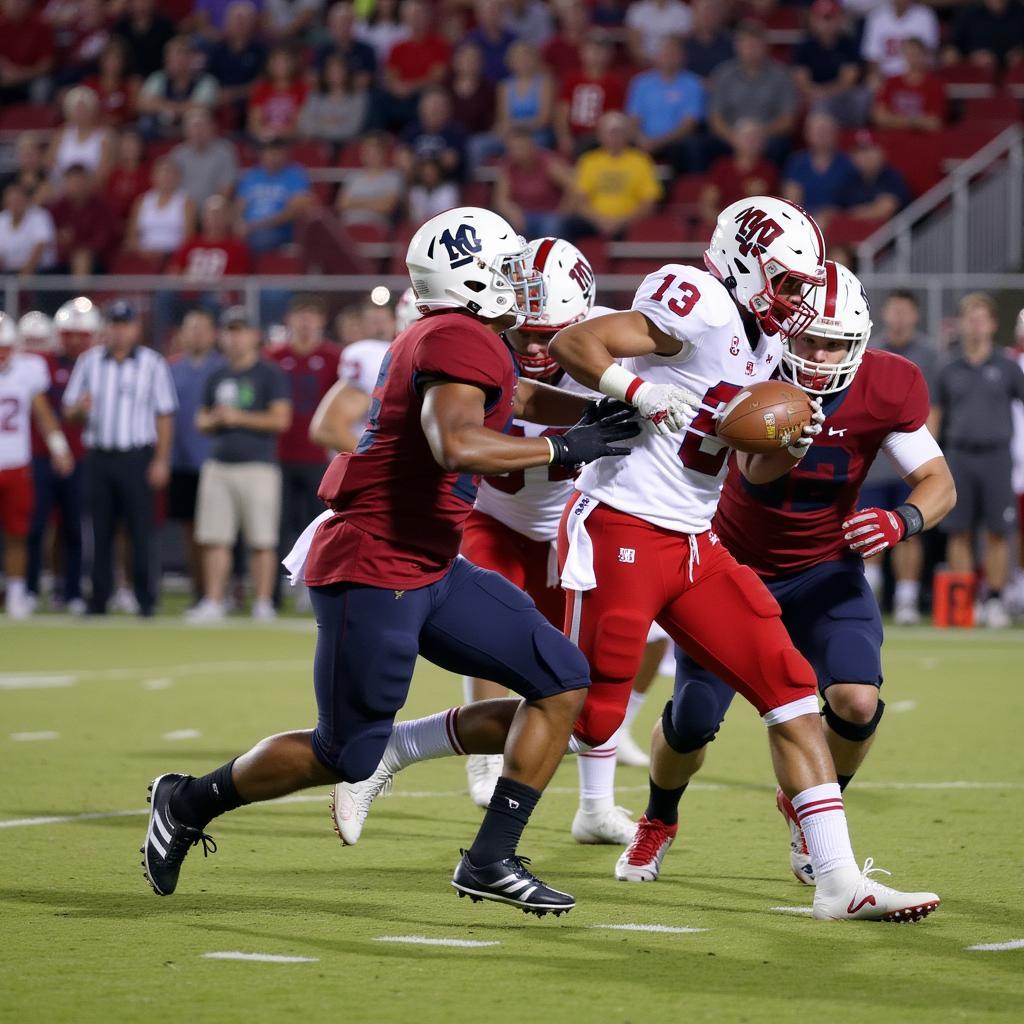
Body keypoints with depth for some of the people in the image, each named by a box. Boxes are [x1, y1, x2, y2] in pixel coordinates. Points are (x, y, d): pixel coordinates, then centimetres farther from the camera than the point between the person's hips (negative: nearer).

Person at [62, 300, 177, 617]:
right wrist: (79, 407, -13)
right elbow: (69, 409, 12)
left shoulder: (152, 363, 2)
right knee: (100, 529, 4)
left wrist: (161, 461, -6)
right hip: (98, 457, 3)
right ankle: (99, 599, 10)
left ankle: (146, 599, 2)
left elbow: (164, 415, 1)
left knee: (141, 528, -4)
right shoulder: (89, 361, 10)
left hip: (136, 457, -3)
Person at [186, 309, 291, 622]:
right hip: (218, 465, 5)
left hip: (258, 465, -5)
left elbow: (280, 419, -9)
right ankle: (213, 602, 6)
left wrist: (239, 417, -12)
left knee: (262, 541, -5)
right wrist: (214, 420, -1)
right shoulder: (217, 376, 17)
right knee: (214, 539, 2)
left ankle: (263, 604, 0)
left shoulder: (269, 374, 0)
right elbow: (201, 421, 21)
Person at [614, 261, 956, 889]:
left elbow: (939, 482, -13)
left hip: (824, 566, 1)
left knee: (857, 701, -20)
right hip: (737, 562, -1)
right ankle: (659, 823, 32)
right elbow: (755, 475, -36)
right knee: (692, 719, -2)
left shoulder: (886, 388, -19)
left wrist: (902, 521, -35)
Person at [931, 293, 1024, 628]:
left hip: (995, 458, -2)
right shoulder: (948, 371, 10)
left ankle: (995, 601, 4)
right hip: (959, 458, 2)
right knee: (959, 533, 1)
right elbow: (934, 414, 15)